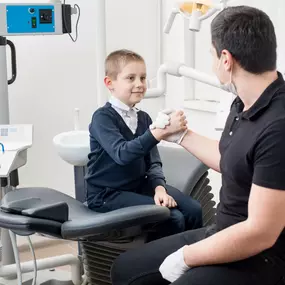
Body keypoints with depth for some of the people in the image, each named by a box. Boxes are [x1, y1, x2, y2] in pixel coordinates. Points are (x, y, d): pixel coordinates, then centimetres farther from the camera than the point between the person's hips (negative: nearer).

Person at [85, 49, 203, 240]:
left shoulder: (144, 118, 9)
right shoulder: (103, 118, -14)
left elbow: (153, 161, 7)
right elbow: (122, 154, -31)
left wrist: (159, 187, -14)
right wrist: (161, 132, -41)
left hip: (140, 185, 7)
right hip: (108, 194, -7)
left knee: (194, 210, -10)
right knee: (172, 219, -22)